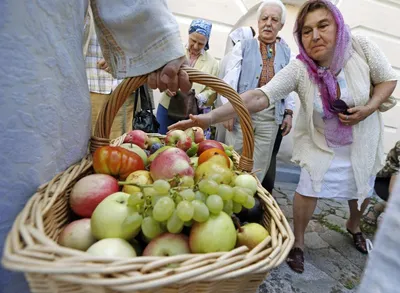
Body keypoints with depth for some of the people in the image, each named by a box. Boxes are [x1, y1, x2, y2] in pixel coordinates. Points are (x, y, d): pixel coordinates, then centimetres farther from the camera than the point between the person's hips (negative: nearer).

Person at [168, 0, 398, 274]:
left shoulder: (362, 48, -22)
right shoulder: (299, 69, -28)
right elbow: (259, 97, -41)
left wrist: (369, 109, -25)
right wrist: (210, 116, -54)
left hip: (362, 140, 3)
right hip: (321, 142, -2)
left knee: (363, 189, 17)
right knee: (309, 188, -7)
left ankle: (354, 226, 52)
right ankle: (298, 242, 21)